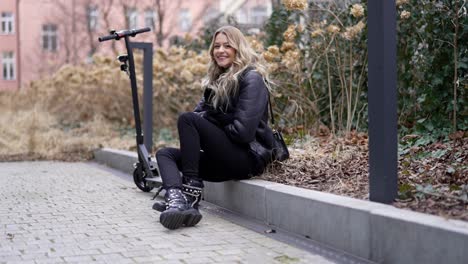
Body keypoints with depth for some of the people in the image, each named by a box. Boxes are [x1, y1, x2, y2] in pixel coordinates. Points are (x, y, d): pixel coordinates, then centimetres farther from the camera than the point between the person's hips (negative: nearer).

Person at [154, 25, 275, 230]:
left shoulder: (252, 78, -7)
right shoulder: (217, 80, 20)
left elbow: (242, 130, -18)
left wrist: (211, 133, -3)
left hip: (248, 157, -9)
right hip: (225, 162, 9)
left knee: (187, 120, -20)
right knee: (165, 154, -1)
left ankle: (191, 191, -23)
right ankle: (176, 200, -33)